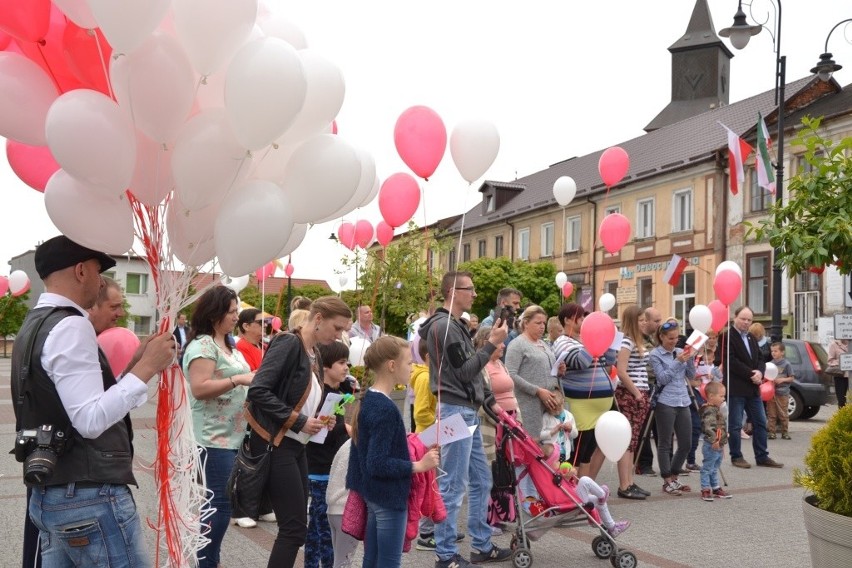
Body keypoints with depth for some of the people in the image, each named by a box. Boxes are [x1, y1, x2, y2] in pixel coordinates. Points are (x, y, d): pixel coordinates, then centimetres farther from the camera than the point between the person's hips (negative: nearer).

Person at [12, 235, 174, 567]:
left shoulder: (34, 325, 15)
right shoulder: (71, 326, -15)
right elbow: (91, 420, -23)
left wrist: (133, 365, 10)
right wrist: (145, 368, -18)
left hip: (45, 493, 10)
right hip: (89, 498, -10)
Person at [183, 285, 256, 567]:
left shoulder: (227, 344, 16)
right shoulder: (202, 345, -13)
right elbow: (199, 389, -22)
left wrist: (253, 380, 10)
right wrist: (238, 379, -24)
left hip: (233, 436, 9)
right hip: (215, 438, -9)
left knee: (221, 501, 14)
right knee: (221, 502, -6)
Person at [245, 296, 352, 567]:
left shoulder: (315, 355, 13)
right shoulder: (288, 343, -14)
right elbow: (258, 390, -23)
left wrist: (320, 420, 2)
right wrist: (299, 421, -20)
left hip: (297, 446, 9)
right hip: (276, 445, -9)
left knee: (294, 526, 10)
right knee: (295, 527, -7)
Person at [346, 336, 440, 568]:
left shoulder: (368, 399, 6)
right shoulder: (386, 409, -23)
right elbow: (379, 464, -25)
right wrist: (419, 466, -19)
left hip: (373, 493, 9)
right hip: (389, 496, -9)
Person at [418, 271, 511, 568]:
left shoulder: (454, 325, 17)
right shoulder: (443, 326, -15)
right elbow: (463, 372, -18)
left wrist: (491, 401, 18)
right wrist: (492, 343, -15)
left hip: (468, 410, 11)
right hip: (455, 411, -11)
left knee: (480, 480, 16)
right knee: (452, 485, -5)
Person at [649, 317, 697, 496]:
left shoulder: (680, 352, 12)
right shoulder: (655, 354, -3)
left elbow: (691, 376, 9)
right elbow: (662, 378, -12)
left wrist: (690, 358, -5)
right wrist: (678, 362, -16)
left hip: (683, 402, 6)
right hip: (665, 403, -6)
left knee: (686, 443, 9)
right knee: (665, 444, 0)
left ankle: (674, 477, 24)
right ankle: (667, 482, 9)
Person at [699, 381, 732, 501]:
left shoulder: (716, 409, 13)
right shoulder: (709, 410, -22)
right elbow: (708, 427, -32)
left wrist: (724, 433, 29)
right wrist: (713, 440, -34)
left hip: (719, 446, 10)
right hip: (712, 446, -10)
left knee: (714, 469, 19)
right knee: (708, 468, -1)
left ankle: (716, 488, 29)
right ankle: (705, 490, 5)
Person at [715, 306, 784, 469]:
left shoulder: (751, 338, 18)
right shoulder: (726, 336, -10)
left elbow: (760, 358, 15)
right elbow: (731, 361, -17)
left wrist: (759, 372, -6)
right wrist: (750, 374, -16)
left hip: (753, 388, 8)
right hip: (735, 388, -8)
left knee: (760, 422, 9)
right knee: (735, 424, 0)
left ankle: (762, 456, 16)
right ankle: (736, 457, 9)